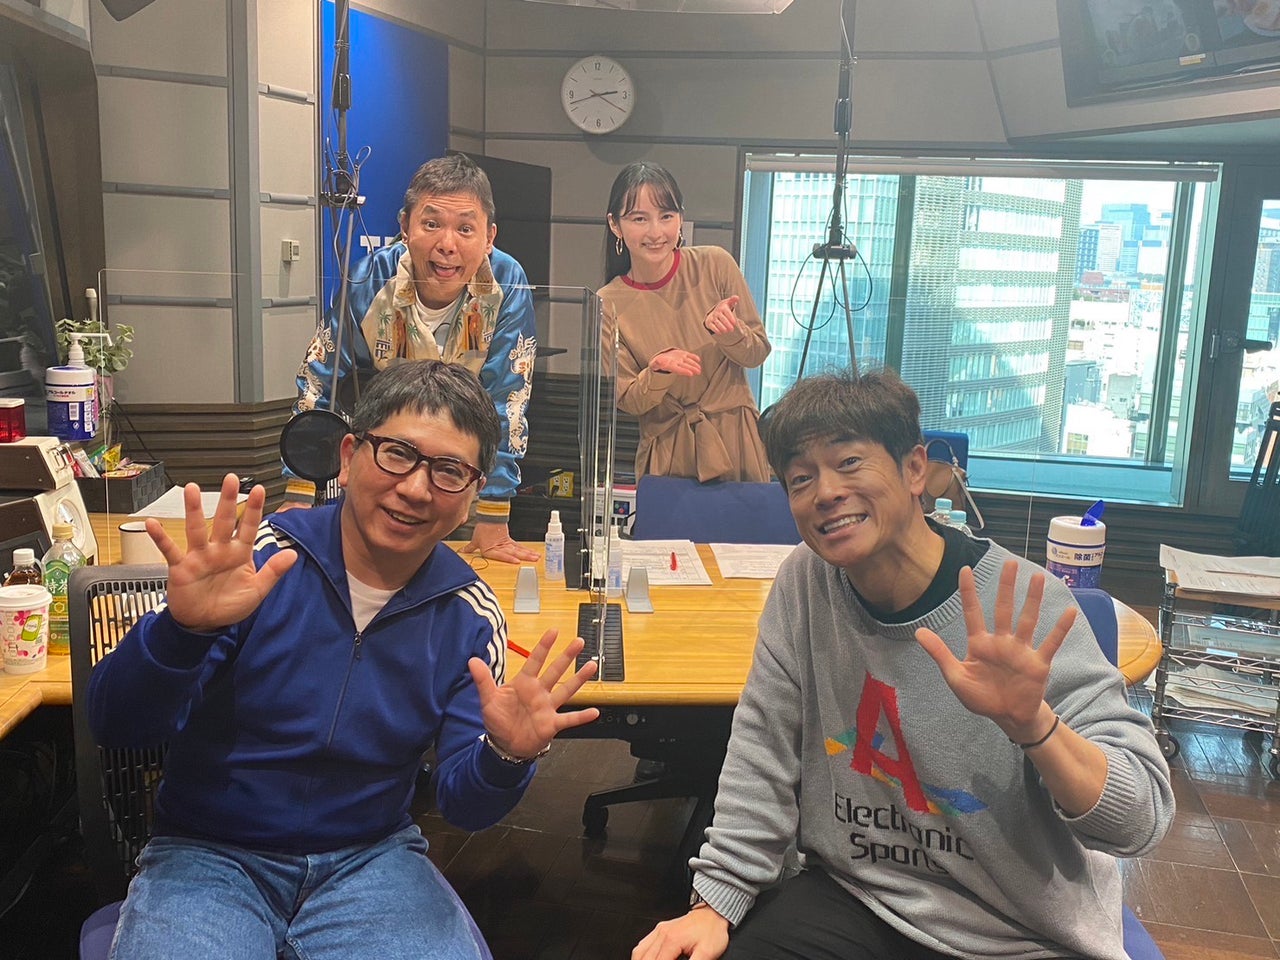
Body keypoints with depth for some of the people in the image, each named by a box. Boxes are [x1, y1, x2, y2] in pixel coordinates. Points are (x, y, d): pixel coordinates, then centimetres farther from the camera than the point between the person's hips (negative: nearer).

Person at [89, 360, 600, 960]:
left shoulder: (469, 616, -5)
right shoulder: (257, 562, -13)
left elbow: (461, 804, -1)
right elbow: (116, 727, -15)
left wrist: (504, 758, -24)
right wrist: (184, 629, -34)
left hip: (371, 859, 2)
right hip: (209, 855, -2)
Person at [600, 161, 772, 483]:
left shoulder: (715, 264, -7)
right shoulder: (609, 304, -7)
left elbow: (758, 354, 0)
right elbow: (628, 402, -5)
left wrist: (730, 331, -21)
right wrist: (658, 370, -24)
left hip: (736, 440, 0)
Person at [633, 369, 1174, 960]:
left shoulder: (1020, 607, -19)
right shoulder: (805, 584, -7)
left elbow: (1141, 821, -20)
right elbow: (763, 760, -1)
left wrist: (1032, 723, -35)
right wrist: (717, 901, -7)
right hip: (851, 897, 2)